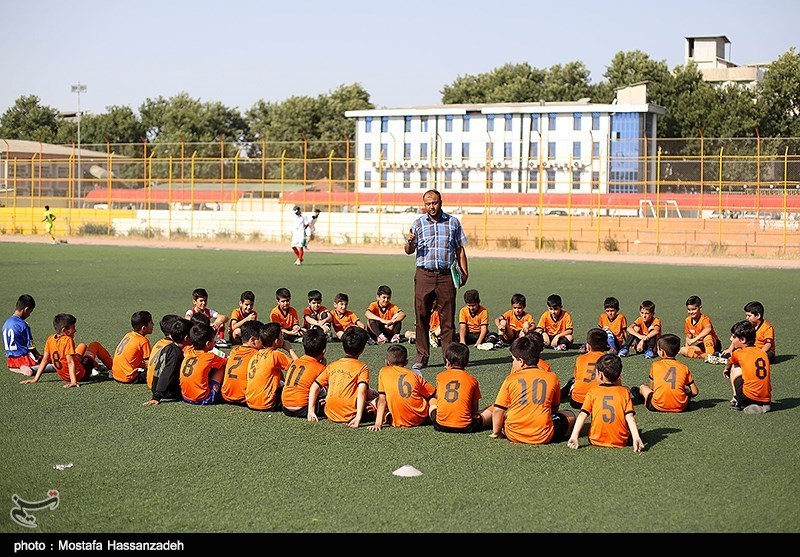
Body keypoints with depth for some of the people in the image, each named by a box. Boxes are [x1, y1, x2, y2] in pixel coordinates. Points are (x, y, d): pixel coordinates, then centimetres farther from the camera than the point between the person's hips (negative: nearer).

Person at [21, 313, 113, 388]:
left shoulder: (50, 339, -6)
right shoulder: (68, 340, -26)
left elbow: (45, 360, -4)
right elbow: (70, 362, -30)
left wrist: (35, 379, 0)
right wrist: (74, 382, -33)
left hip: (64, 376, 7)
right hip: (81, 375, -7)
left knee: (83, 346, 30)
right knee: (95, 345, 12)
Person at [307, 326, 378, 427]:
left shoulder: (332, 366, 11)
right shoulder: (362, 367, -3)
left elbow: (314, 387, 6)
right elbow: (361, 391, -17)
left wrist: (311, 412, 7)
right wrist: (358, 418, -23)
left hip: (331, 415, 5)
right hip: (350, 416, -5)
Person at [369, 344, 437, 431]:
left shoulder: (383, 372, 3)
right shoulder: (415, 375, 7)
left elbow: (382, 400, -1)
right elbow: (433, 395, 8)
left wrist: (378, 424, -2)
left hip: (399, 422, -2)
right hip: (421, 419, 2)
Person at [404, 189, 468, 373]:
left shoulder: (453, 222, 10)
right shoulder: (418, 223, 9)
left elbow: (460, 249, 13)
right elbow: (409, 251, 9)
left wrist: (464, 271, 5)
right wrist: (409, 242, -13)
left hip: (446, 276, 0)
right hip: (424, 275, 0)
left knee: (447, 318, 0)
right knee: (422, 317, -1)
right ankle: (421, 358, 4)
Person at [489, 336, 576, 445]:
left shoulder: (510, 379, 0)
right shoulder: (552, 377, 3)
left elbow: (498, 410, 1)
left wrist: (496, 433, 13)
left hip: (514, 436, 0)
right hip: (542, 437, 0)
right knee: (569, 415, 23)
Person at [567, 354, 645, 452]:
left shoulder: (592, 392, 0)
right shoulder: (624, 392, 0)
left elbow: (583, 415, -8)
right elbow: (630, 417, -9)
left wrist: (574, 437, -13)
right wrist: (636, 439, -15)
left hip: (596, 441, -1)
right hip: (621, 442, 1)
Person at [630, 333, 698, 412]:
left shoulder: (655, 365, 4)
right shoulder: (684, 367, 5)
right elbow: (695, 392, 5)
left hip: (658, 406, -1)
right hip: (680, 407, 1)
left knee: (643, 387, 25)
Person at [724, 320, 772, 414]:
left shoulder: (738, 353, 2)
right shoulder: (762, 353, 14)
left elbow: (729, 363, 27)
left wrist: (726, 370, 51)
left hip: (747, 398, -4)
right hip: (766, 399, 4)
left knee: (734, 367, 17)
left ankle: (736, 401, 13)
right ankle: (763, 405, 12)